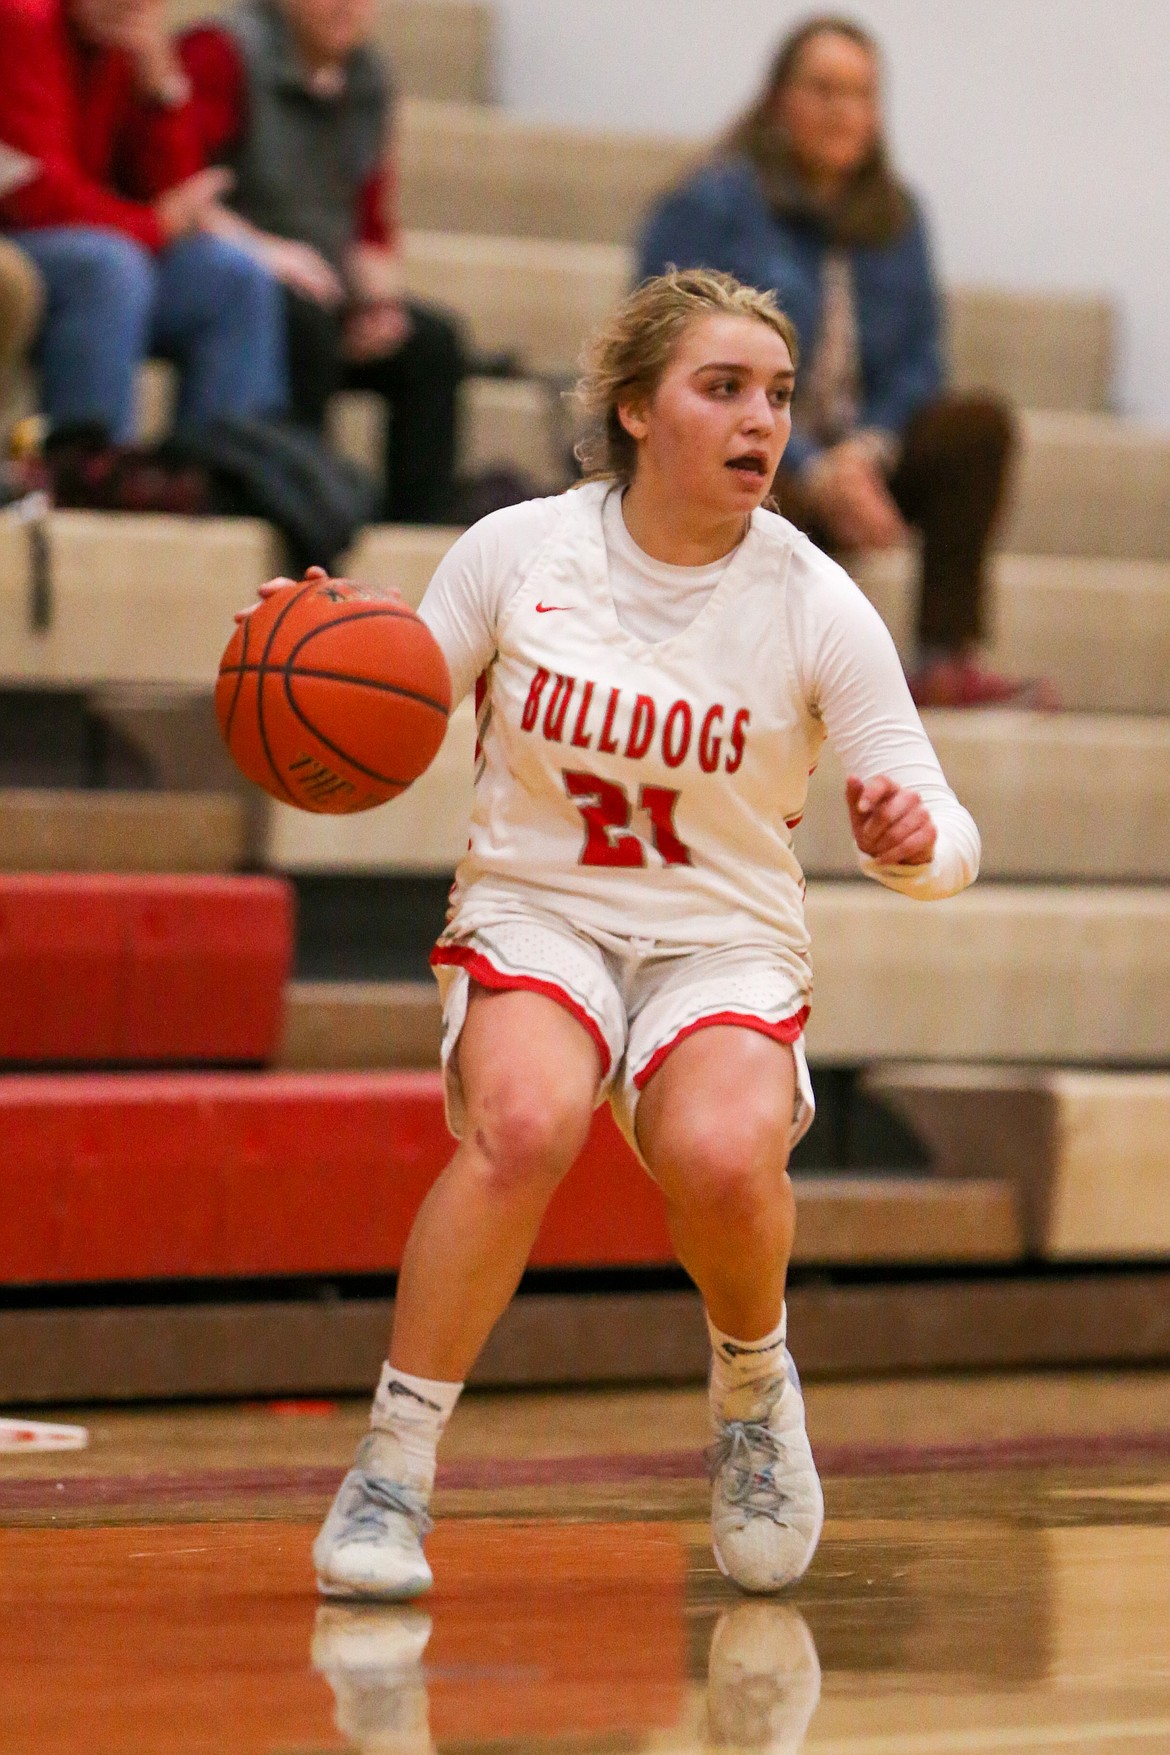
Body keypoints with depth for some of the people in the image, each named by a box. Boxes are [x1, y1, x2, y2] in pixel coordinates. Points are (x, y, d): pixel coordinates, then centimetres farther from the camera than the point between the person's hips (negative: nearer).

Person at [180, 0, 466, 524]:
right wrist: (260, 247, -30)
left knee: (432, 342, -10)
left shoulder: (365, 82, 13)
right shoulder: (224, 54, -10)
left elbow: (371, 228, 15)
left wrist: (380, 298, -5)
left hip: (321, 291, 7)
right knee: (302, 322, -34)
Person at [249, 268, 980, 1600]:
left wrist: (915, 840, -31)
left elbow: (942, 842, -6)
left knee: (722, 1154, -32)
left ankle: (754, 1384, 3)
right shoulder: (516, 553, -6)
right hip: (532, 913, 0)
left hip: (724, 940, 0)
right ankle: (392, 1467, -19)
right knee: (525, 1120, -33)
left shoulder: (815, 604, -7)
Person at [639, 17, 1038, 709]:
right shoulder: (711, 205, -5)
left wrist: (869, 448, -13)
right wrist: (812, 472, -23)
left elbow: (919, 360, 9)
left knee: (981, 427, -19)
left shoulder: (895, 217, 13)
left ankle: (949, 658, -26)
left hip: (847, 461, 6)